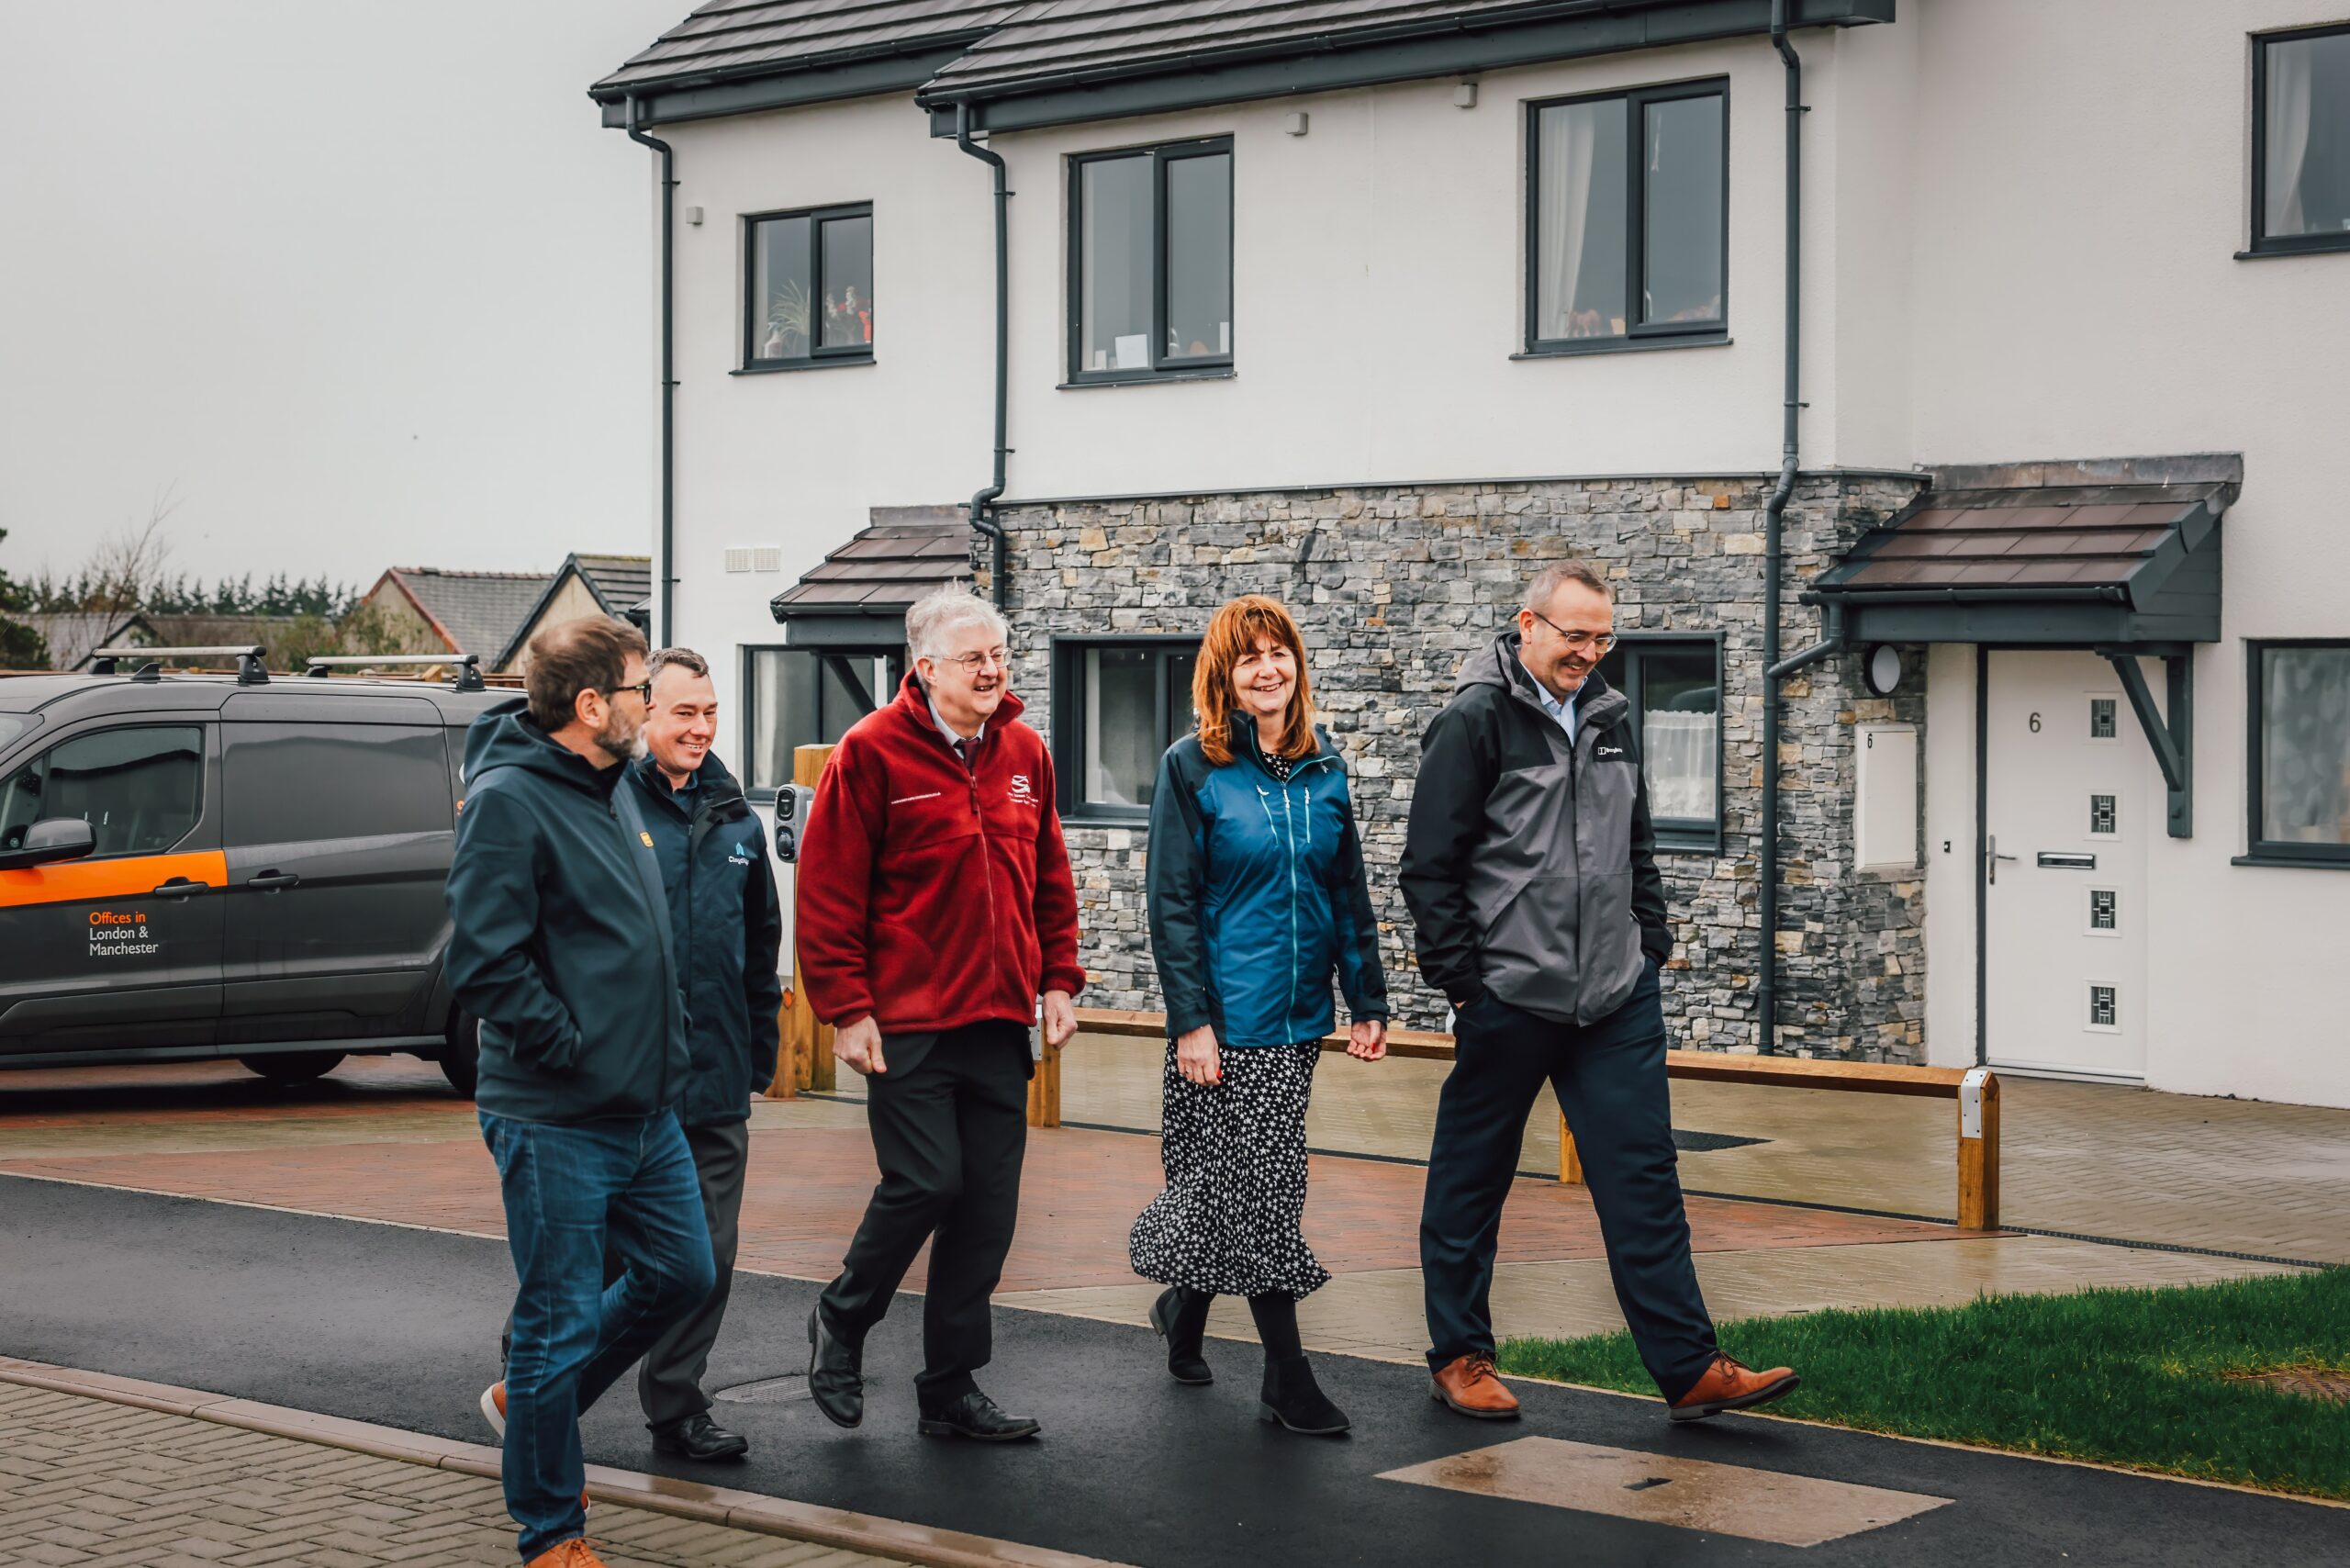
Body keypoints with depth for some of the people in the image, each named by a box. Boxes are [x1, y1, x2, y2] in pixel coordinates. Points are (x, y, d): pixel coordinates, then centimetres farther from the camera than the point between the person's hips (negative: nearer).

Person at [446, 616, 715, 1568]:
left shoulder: (612, 789, 12)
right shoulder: (507, 800, -16)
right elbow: (484, 963, -21)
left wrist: (662, 1043, 15)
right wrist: (571, 1046, -17)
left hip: (647, 1106, 9)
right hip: (556, 1120, -9)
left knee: (681, 1274, 17)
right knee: (563, 1320, 0)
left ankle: (528, 1399, 35)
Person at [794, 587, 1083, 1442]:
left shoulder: (1025, 753, 11)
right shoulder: (872, 752, -7)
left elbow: (1050, 880, 19)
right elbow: (827, 891, -9)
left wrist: (1057, 980, 11)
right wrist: (847, 1008, -12)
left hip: (999, 1020, 6)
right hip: (906, 1019, -6)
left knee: (988, 1203, 5)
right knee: (925, 1181, -9)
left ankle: (951, 1388, 16)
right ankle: (841, 1320, 19)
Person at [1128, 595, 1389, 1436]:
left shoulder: (1324, 768, 7)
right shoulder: (1193, 767, -7)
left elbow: (1350, 892, 13)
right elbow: (1173, 902, -9)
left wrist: (1368, 1002, 9)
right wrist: (1190, 1019, -14)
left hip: (1298, 1014, 5)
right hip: (1227, 1014, -5)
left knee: (1236, 1177, 13)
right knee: (1263, 1183, -4)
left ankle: (1183, 1310, 36)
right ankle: (1285, 1376, 3)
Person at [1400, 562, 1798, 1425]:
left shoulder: (1609, 718, 12)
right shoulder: (1475, 722, -8)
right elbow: (1431, 864, -9)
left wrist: (1652, 945, 15)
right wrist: (1459, 979, -10)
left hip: (1618, 998, 5)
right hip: (1509, 995, -5)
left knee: (1643, 1176, 2)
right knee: (1471, 1181, 8)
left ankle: (1690, 1368, 2)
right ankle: (1459, 1357, 21)